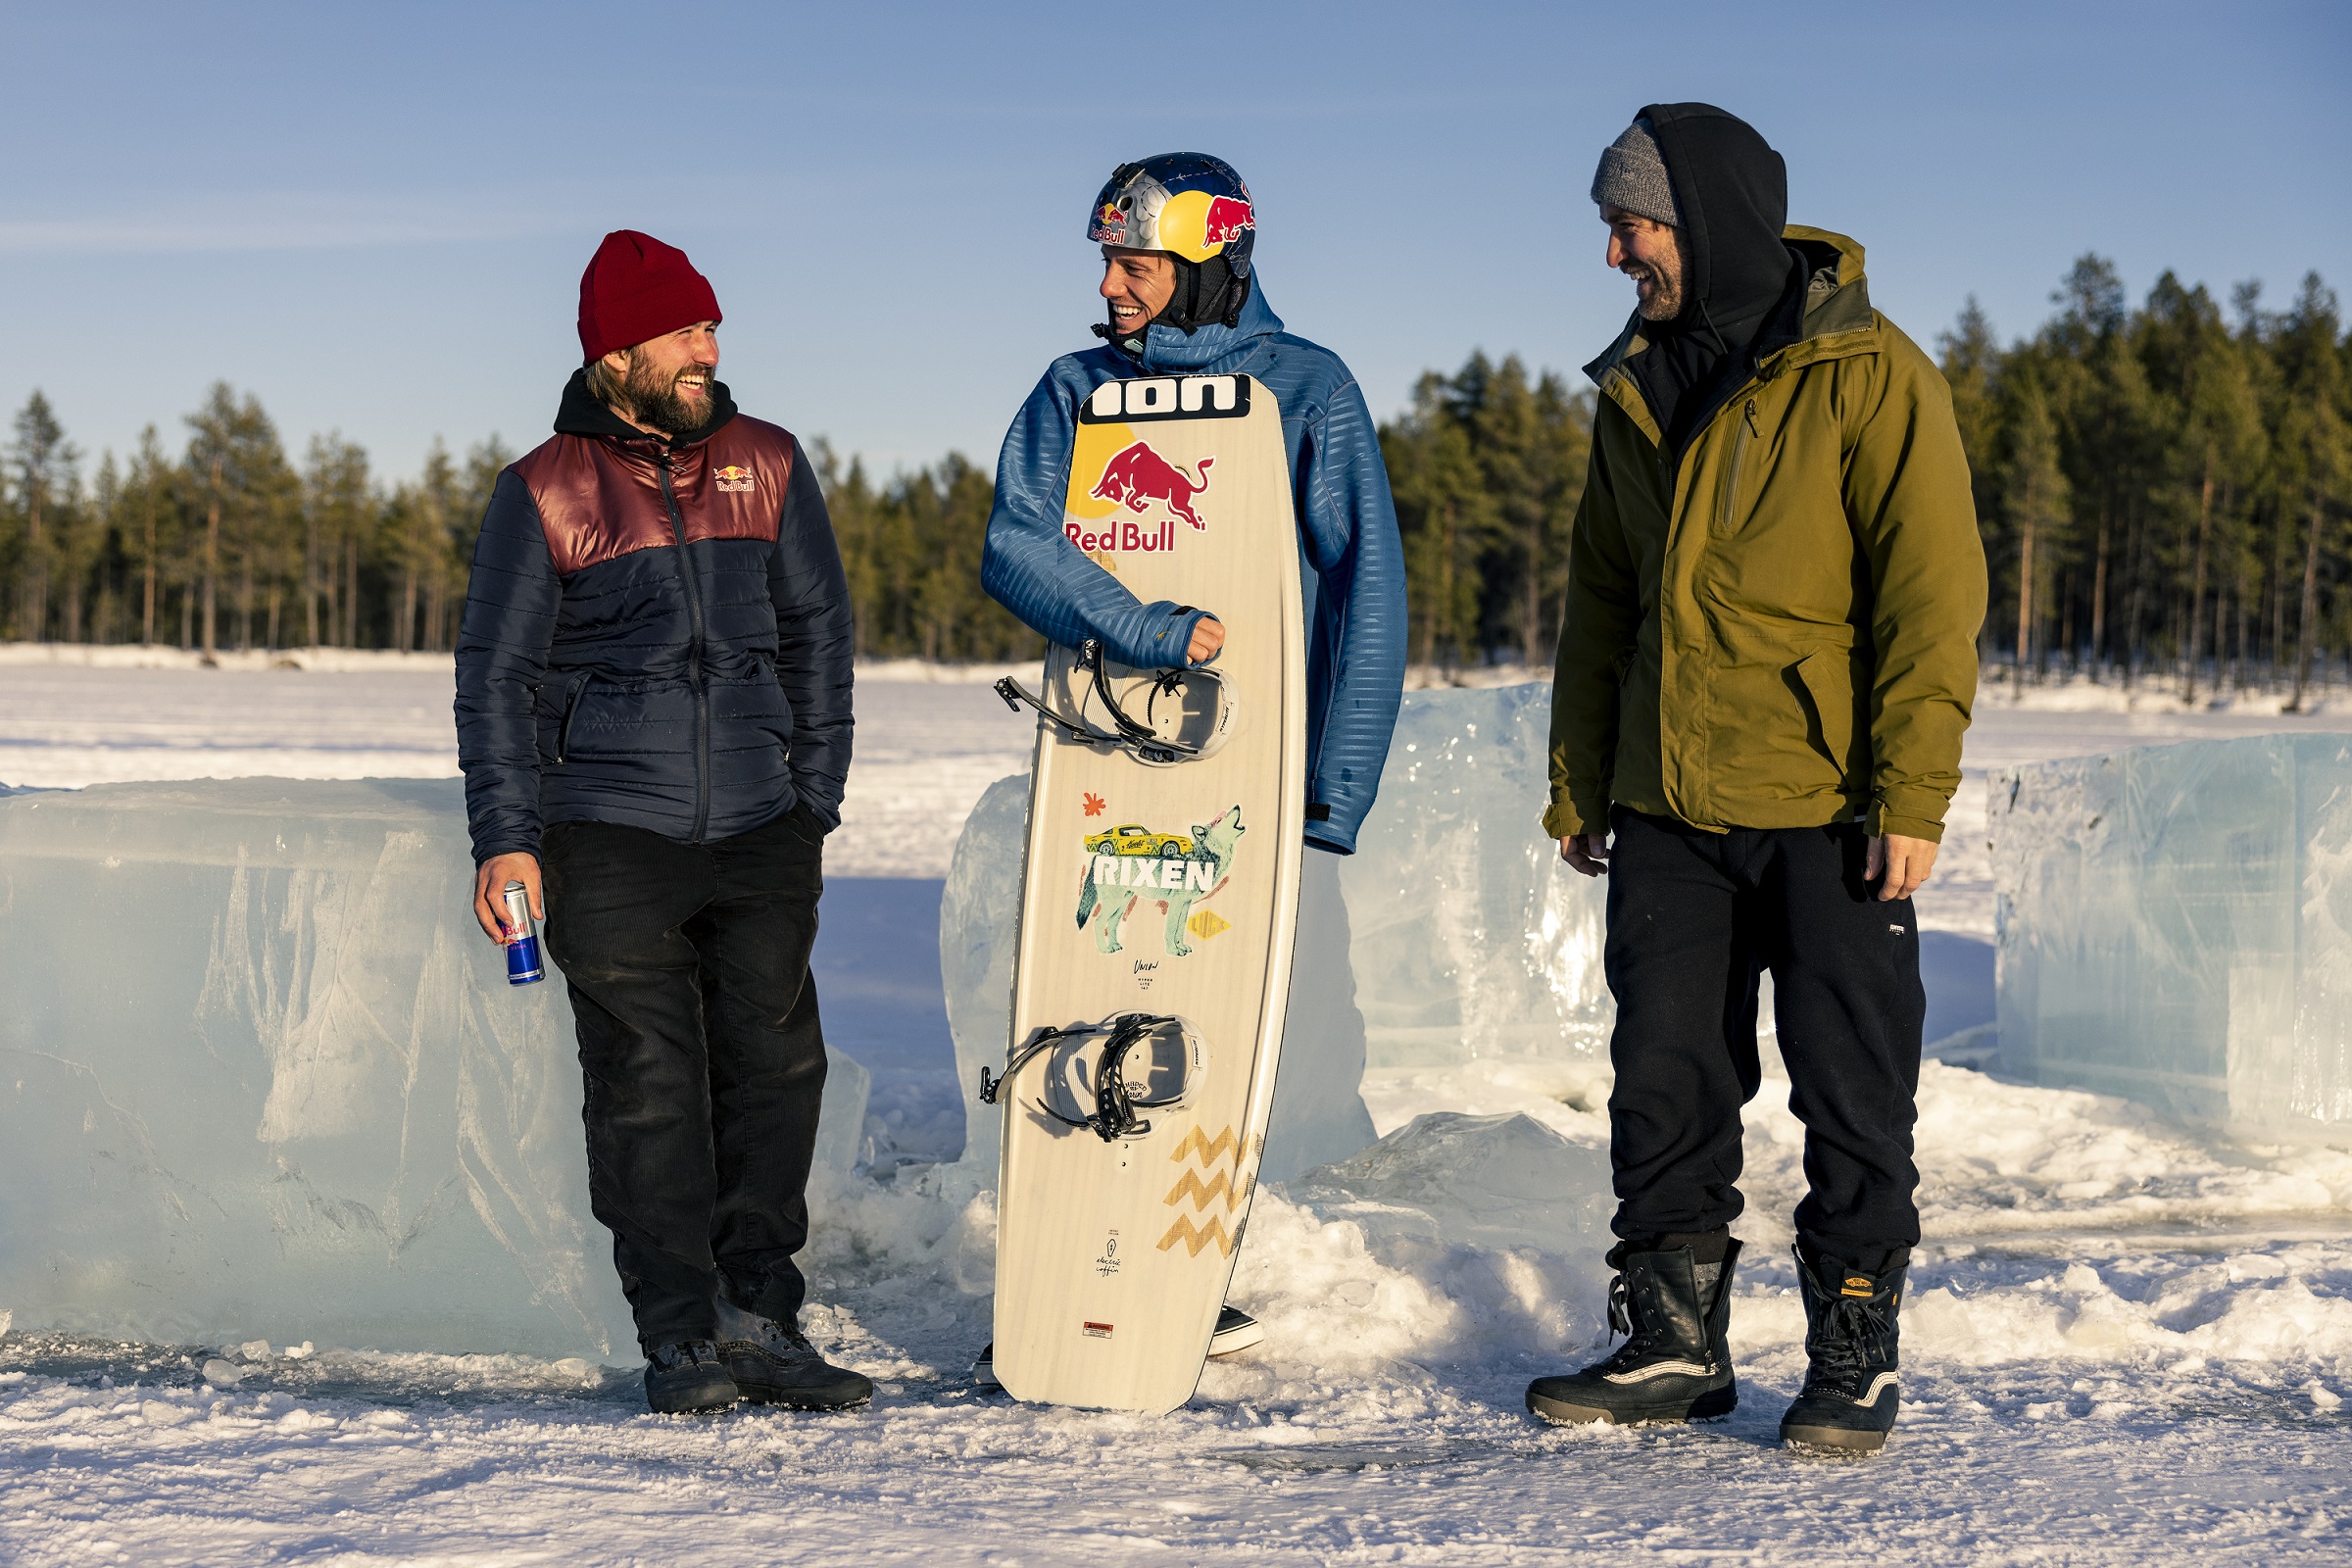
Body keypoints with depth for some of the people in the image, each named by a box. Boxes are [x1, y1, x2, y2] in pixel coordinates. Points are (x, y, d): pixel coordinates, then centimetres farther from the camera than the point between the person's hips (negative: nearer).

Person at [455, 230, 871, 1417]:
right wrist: (505, 839, -4)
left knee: (775, 1069, 1)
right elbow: (495, 674, 4)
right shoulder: (545, 493, 1)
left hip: (760, 831, 3)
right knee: (647, 1085, -3)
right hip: (611, 837, -3)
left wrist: (814, 802, 10)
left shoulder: (765, 465, 9)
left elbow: (816, 631, 15)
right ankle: (681, 1339, 5)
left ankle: (759, 1318, 11)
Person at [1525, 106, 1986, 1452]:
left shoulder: (1867, 375, -8)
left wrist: (1914, 795, -17)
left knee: (1852, 1090, 3)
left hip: (1828, 810, -6)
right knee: (1665, 1084, 8)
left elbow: (1933, 589, -11)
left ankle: (1857, 1354, 14)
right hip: (1668, 809, 6)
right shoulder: (1638, 391, 11)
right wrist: (1578, 785, 14)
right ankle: (1675, 1341, 19)